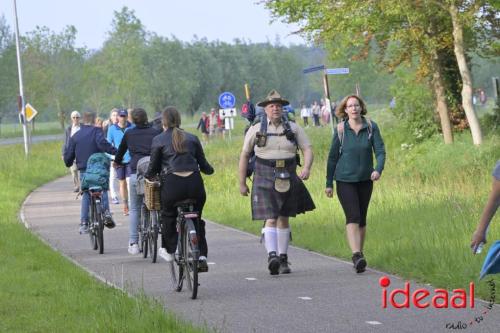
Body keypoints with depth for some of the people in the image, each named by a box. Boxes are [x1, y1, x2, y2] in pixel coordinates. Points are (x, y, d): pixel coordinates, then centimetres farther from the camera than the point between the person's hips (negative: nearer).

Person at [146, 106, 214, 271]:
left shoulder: (159, 140, 7)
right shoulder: (192, 138, 15)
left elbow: (153, 168, 6)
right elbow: (203, 164, 14)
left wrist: (147, 176, 28)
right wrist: (210, 170, 36)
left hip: (172, 184, -2)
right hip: (195, 183, 2)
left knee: (168, 216, 26)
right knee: (197, 220, 20)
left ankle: (169, 251, 31)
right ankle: (202, 256, 9)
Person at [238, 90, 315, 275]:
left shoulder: (293, 129, 7)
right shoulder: (256, 130, 3)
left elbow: (307, 149, 3)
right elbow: (244, 156, 10)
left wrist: (306, 168, -18)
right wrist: (242, 183, 9)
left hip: (288, 180, 3)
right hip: (265, 179, -3)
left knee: (284, 219, 11)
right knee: (270, 218, -16)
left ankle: (283, 259, 18)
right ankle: (272, 255, -29)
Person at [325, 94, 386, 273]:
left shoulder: (371, 127, -2)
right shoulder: (340, 130, -4)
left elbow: (380, 151, -5)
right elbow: (333, 157, 2)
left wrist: (378, 170, -24)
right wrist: (329, 183, 4)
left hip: (365, 180, 3)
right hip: (345, 180, -2)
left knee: (362, 219, 10)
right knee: (352, 217, -16)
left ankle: (359, 255, 23)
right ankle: (357, 256, -28)